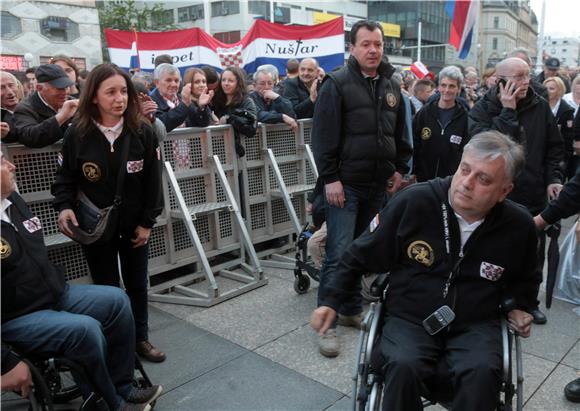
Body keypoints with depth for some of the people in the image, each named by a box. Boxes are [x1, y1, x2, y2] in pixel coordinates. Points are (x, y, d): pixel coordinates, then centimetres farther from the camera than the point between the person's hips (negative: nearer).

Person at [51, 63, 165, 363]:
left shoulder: (142, 131, -10)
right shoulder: (77, 134, -10)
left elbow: (153, 179, -6)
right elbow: (65, 177, 0)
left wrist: (147, 222, -6)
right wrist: (64, 206, -18)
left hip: (134, 224, 1)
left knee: (137, 284, 15)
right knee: (106, 288, 10)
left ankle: (140, 339, 34)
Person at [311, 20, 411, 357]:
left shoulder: (391, 86, 12)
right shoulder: (337, 84, -6)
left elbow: (400, 133, 19)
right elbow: (323, 135, -11)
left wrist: (400, 168, 11)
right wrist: (330, 178, -15)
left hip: (378, 184, 6)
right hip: (346, 184, -6)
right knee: (339, 254, -6)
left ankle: (352, 310, 27)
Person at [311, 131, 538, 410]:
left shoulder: (519, 226, -3)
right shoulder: (413, 202, -13)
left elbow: (523, 278, 23)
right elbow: (361, 256, 0)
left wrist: (518, 307, 7)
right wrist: (331, 300, -3)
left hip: (475, 326, 2)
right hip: (409, 320, -1)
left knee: (482, 372, -29)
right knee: (402, 367, -31)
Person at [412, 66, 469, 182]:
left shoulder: (465, 117, -1)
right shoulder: (425, 112, 2)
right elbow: (414, 144, 4)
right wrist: (413, 172, -1)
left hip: (453, 180, -1)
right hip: (423, 179, 2)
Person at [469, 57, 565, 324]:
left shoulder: (540, 107, 1)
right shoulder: (482, 109, -8)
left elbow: (554, 147, 10)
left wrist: (553, 178, -1)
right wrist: (507, 112, -23)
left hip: (533, 195, 4)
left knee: (533, 253, 15)